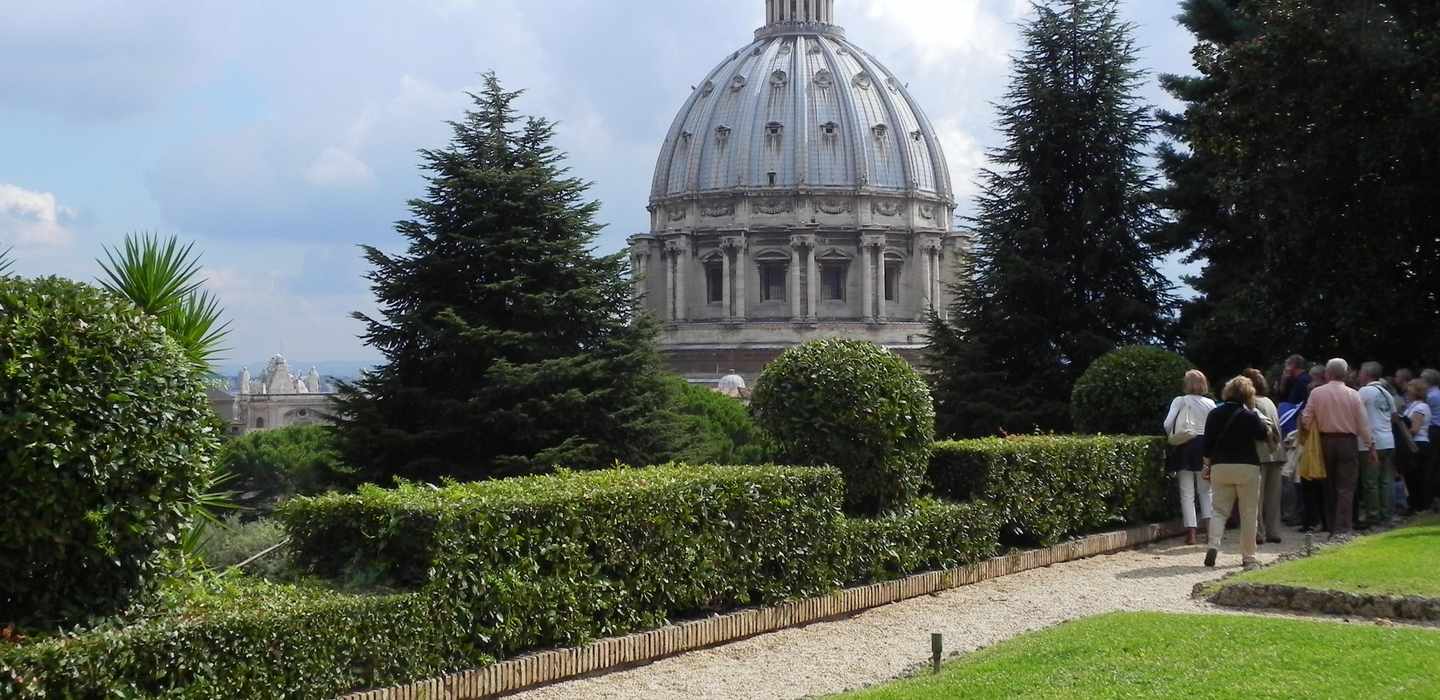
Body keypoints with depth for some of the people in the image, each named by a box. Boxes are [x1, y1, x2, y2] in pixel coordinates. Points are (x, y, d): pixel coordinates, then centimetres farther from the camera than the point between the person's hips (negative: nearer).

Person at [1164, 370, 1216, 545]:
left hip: (1184, 448, -1)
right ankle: (1209, 523, -2)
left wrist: (1173, 437, 8)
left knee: (1187, 493, 2)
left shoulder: (1180, 401, -1)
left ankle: (1191, 532, -3)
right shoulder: (1210, 404, 1)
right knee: (1206, 490, 14)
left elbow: (1168, 424, -9)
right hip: (1205, 448, 1)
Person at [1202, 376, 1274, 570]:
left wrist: (1207, 466, 13)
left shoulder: (1214, 414, 3)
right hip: (1247, 467, -3)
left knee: (1219, 510, 9)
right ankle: (1248, 557, 9)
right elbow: (1265, 435, 1)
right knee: (1249, 514, 7)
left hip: (1220, 467, 3)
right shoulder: (1250, 416, -9)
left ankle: (1214, 545, -15)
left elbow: (1208, 444, 5)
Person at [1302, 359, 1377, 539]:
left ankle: (1333, 527, 16)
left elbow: (1306, 420, -3)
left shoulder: (1316, 393, -3)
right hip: (1347, 442, -2)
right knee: (1346, 488, -2)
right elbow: (1363, 424, -2)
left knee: (1330, 487, 12)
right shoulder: (1353, 394, -5)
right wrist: (1371, 447, 6)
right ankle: (1343, 529, -11)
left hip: (1325, 441, 2)